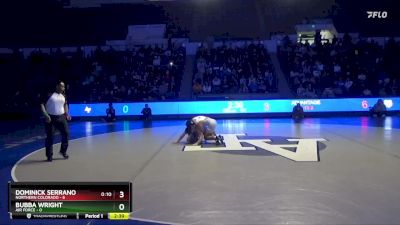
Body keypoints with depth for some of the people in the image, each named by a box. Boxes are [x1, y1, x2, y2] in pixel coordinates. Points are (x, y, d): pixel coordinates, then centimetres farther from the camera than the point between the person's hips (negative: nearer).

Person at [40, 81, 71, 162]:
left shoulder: (63, 96, 8)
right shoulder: (49, 95, -10)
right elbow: (42, 104, -12)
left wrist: (67, 114, 11)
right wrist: (45, 115, -22)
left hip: (61, 117, 5)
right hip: (50, 118, -5)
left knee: (66, 133, 0)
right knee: (50, 137, 0)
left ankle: (63, 151, 20)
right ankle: (49, 155, 11)